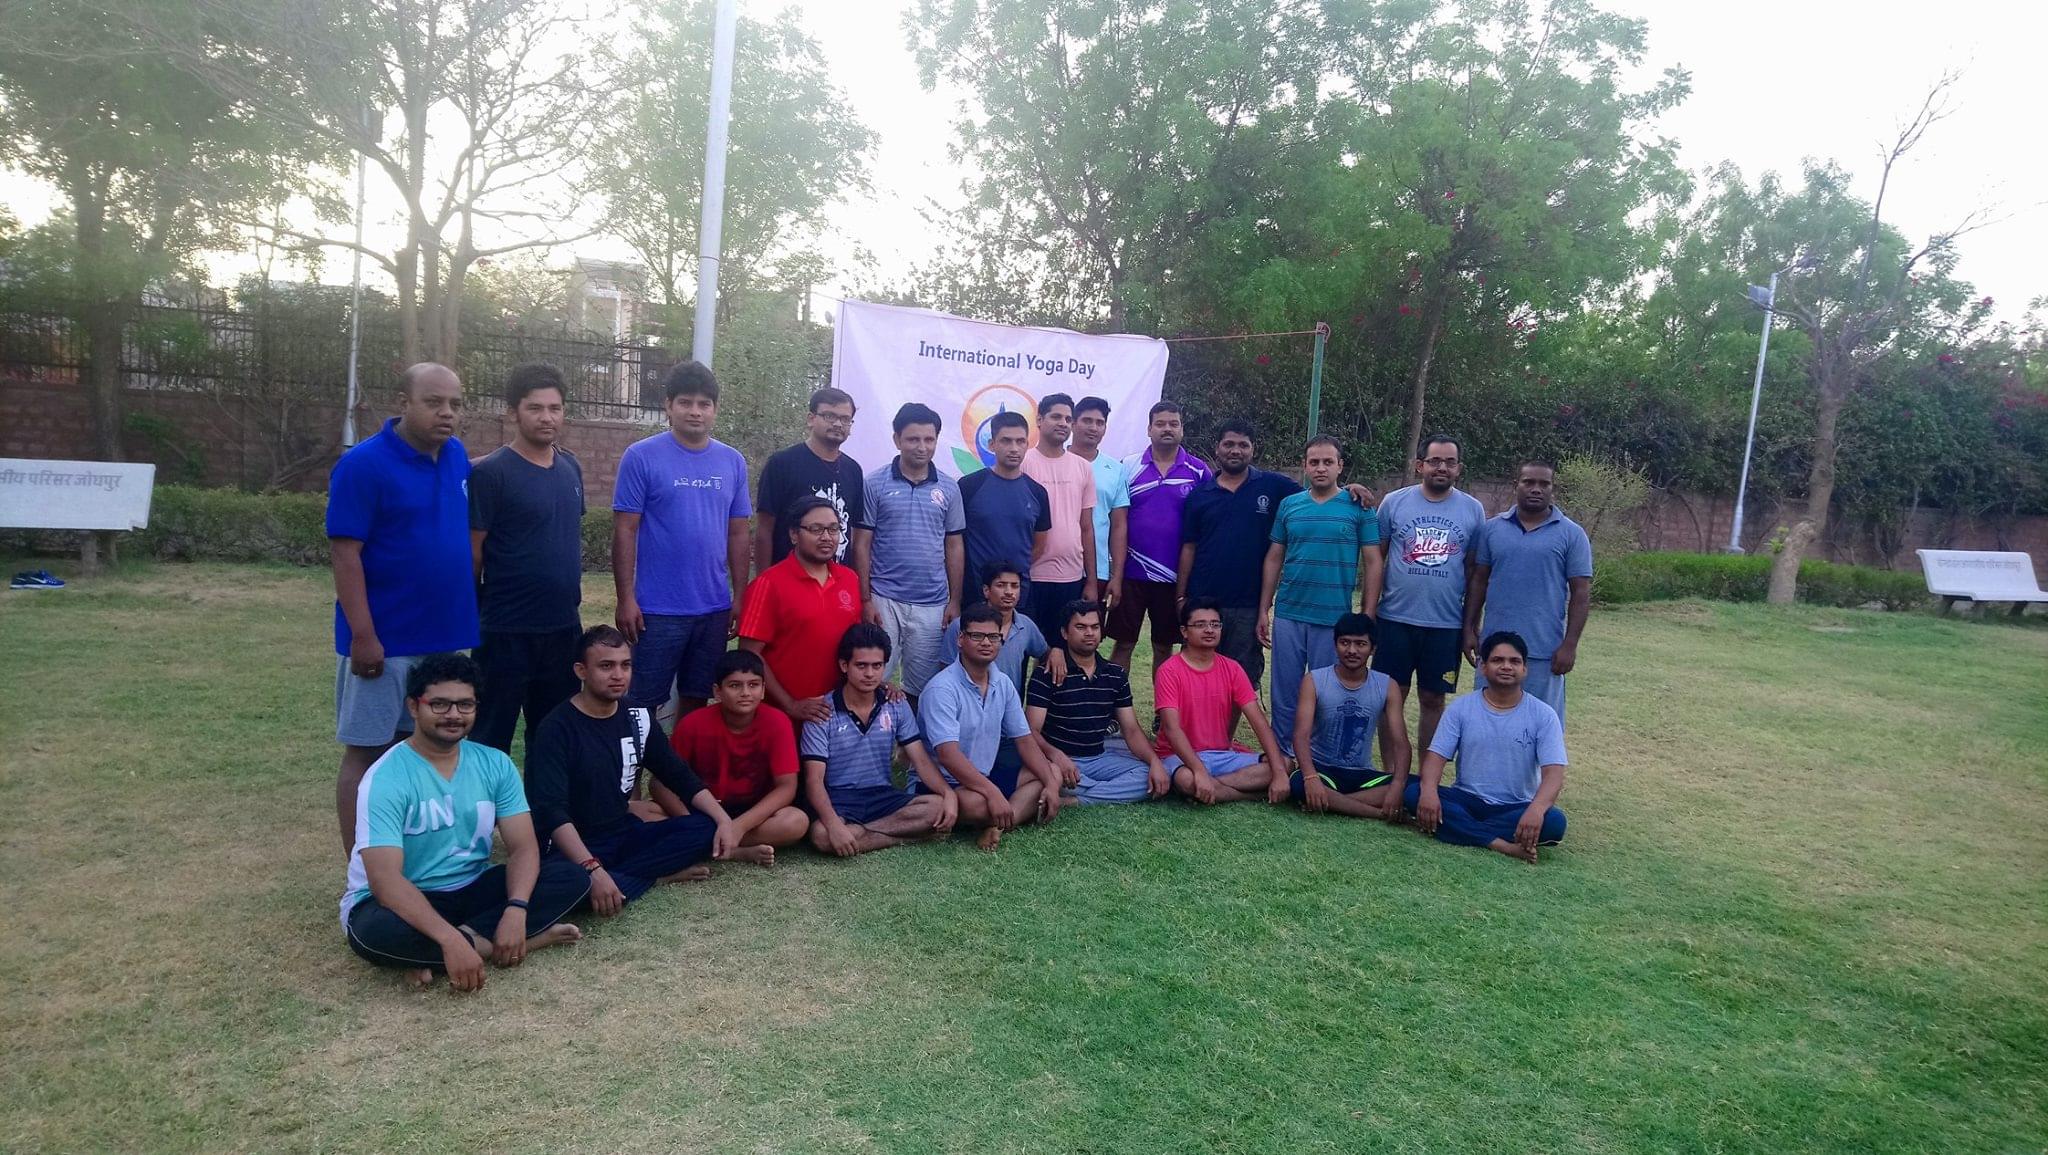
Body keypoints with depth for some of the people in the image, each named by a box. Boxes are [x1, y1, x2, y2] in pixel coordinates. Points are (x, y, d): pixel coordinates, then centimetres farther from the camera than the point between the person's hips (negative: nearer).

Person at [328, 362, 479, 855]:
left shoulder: (457, 457, 5)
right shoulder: (364, 464, -13)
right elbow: (345, 552, -16)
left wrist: (467, 611, 13)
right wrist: (363, 635, -19)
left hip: (443, 634, 6)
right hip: (383, 640, -6)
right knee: (368, 753, 4)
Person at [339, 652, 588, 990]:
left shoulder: (495, 764, -4)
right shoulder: (386, 779, -19)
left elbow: (523, 848, -8)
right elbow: (386, 880, -29)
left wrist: (516, 910, -28)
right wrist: (450, 940, -40)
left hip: (471, 890, 5)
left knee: (572, 877, -14)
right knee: (374, 931, -40)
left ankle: (469, 938, -23)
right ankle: (494, 942, -22)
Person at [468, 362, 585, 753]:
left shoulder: (571, 467, 8)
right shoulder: (490, 473, -12)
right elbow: (471, 552, -10)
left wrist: (570, 598, 14)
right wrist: (475, 615, -7)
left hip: (565, 626, 6)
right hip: (509, 630, -6)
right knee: (491, 736, 5)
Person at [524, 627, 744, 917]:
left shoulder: (637, 717, 4)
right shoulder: (557, 728, -15)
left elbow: (679, 775, 9)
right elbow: (551, 810, -23)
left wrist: (724, 819, -7)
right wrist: (593, 870, -35)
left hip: (626, 834, 6)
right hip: (577, 846, -6)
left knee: (707, 827, -15)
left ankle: (617, 875, -18)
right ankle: (657, 873, -16)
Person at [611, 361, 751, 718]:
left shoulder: (733, 462, 7)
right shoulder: (641, 457, -5)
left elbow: (738, 534, 10)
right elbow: (625, 531, -6)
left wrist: (740, 596, 6)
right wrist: (626, 598, -10)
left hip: (715, 608, 4)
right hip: (657, 608, -4)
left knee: (696, 700, 14)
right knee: (643, 702, 5)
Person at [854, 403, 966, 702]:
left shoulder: (949, 489, 6)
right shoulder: (874, 484, -1)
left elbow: (954, 547, 9)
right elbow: (862, 545, -1)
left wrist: (955, 602, 4)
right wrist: (865, 599, -7)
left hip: (932, 604, 2)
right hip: (884, 599, -2)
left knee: (921, 688, 8)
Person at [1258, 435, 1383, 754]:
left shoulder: (1359, 508, -1)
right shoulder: (1289, 505, 6)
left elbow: (1373, 563, -1)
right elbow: (1274, 559, 10)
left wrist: (1367, 619, -5)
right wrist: (1263, 611, 6)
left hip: (1335, 619, -2)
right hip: (1287, 616, 2)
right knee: (1284, 694, 8)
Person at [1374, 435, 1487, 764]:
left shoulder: (1473, 510, 3)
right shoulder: (1394, 502, 0)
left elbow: (1474, 571, 8)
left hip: (1446, 625, 1)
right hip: (1396, 620, -1)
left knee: (1433, 700, 9)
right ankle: (1390, 773, 18)